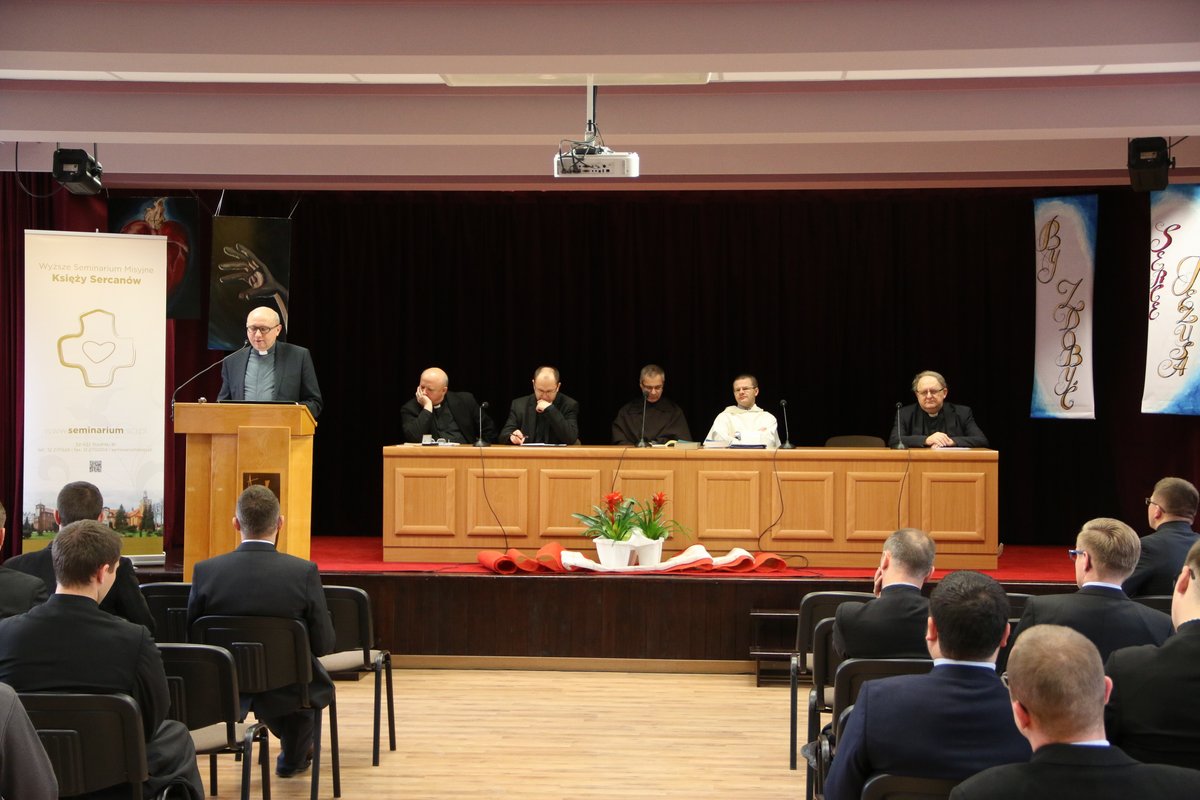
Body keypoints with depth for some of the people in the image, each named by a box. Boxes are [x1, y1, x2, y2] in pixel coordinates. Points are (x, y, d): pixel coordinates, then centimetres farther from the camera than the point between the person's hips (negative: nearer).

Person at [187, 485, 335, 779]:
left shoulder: (205, 571, -15)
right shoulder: (304, 572, -21)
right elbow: (323, 644, -15)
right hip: (287, 690, -2)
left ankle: (294, 752, 59)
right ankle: (292, 759, 53)